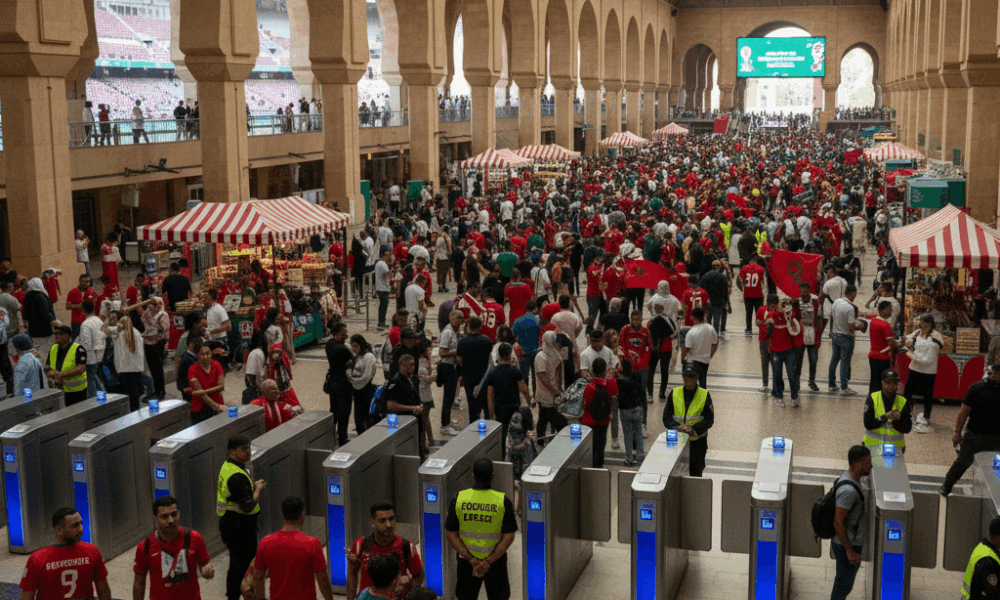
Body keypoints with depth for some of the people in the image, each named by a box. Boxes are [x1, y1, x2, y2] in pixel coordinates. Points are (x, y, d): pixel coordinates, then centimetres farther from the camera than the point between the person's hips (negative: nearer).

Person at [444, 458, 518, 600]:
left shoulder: (459, 498, -8)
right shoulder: (503, 501, -12)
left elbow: (452, 535, -8)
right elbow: (508, 537, -13)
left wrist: (471, 560, -10)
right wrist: (488, 561, -13)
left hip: (466, 561, 1)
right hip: (496, 560, -1)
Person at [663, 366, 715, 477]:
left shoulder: (705, 395, -2)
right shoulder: (674, 393, 2)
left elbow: (709, 420, -4)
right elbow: (666, 417, 2)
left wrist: (693, 429, -19)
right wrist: (678, 427, -17)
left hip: (697, 441, -1)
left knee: (696, 472, 7)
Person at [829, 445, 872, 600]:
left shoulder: (847, 479, 3)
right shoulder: (849, 490, -27)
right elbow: (838, 522, -27)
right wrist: (850, 551, -23)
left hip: (851, 543, 9)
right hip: (846, 545, -9)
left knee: (844, 582, 20)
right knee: (844, 584, 4)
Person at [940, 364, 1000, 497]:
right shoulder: (977, 387, -6)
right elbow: (964, 411, -2)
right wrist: (958, 432, -3)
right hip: (974, 435, -1)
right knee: (963, 462, 7)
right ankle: (946, 488, 22)